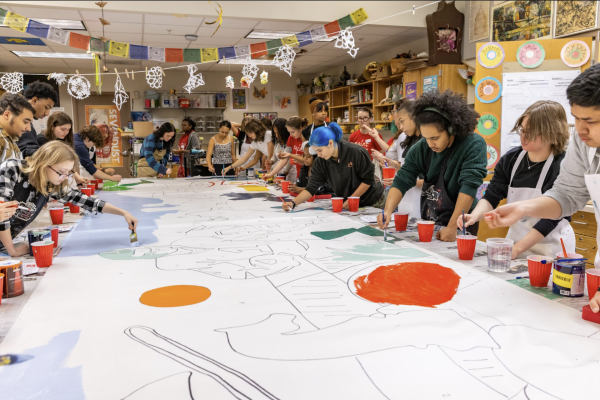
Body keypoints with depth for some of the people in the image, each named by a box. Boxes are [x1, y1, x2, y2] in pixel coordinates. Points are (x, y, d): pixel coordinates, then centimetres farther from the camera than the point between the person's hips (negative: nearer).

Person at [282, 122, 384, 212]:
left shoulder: (356, 152, -23)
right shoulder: (320, 162, -10)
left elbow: (368, 179, -17)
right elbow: (311, 188, -13)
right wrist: (293, 203, -28)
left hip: (372, 201, -4)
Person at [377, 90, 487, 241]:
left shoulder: (474, 145, -19)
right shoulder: (421, 149, -6)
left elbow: (469, 186, -25)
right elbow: (402, 181, -6)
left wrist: (452, 228, -29)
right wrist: (388, 211, -23)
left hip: (460, 226, -4)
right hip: (428, 224, 4)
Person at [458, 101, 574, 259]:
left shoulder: (562, 168, -17)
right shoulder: (510, 159, -1)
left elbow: (551, 218, -19)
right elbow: (492, 196, -3)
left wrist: (517, 248, -24)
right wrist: (475, 215, -24)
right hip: (515, 237, 5)